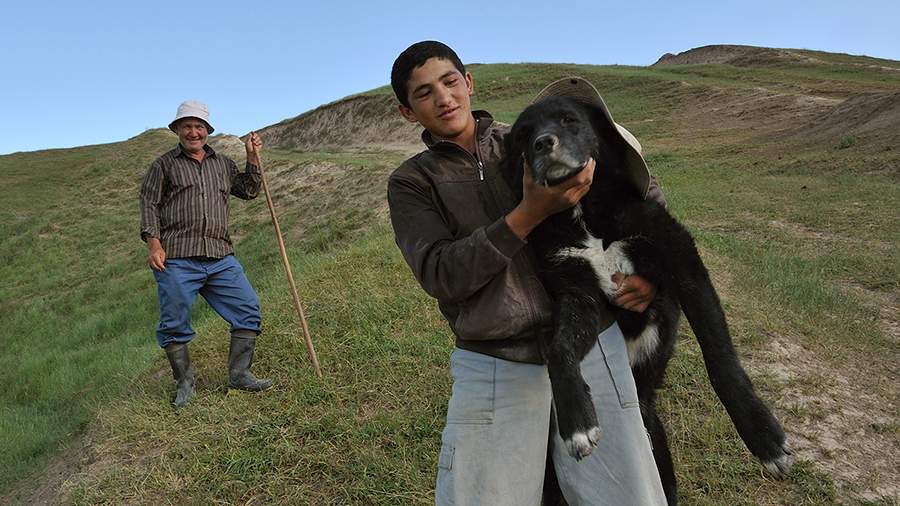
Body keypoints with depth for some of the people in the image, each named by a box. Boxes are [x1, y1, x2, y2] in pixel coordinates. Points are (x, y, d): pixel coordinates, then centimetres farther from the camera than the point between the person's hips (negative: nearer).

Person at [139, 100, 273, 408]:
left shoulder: (223, 163, 22)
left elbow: (248, 191, 25)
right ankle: (184, 383, 17)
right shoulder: (164, 165, 10)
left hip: (221, 258, 4)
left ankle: (239, 374, 9)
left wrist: (253, 158, 14)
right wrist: (153, 243, -9)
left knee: (248, 310, -2)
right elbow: (149, 204, 4)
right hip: (176, 259, -3)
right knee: (174, 325, 0)